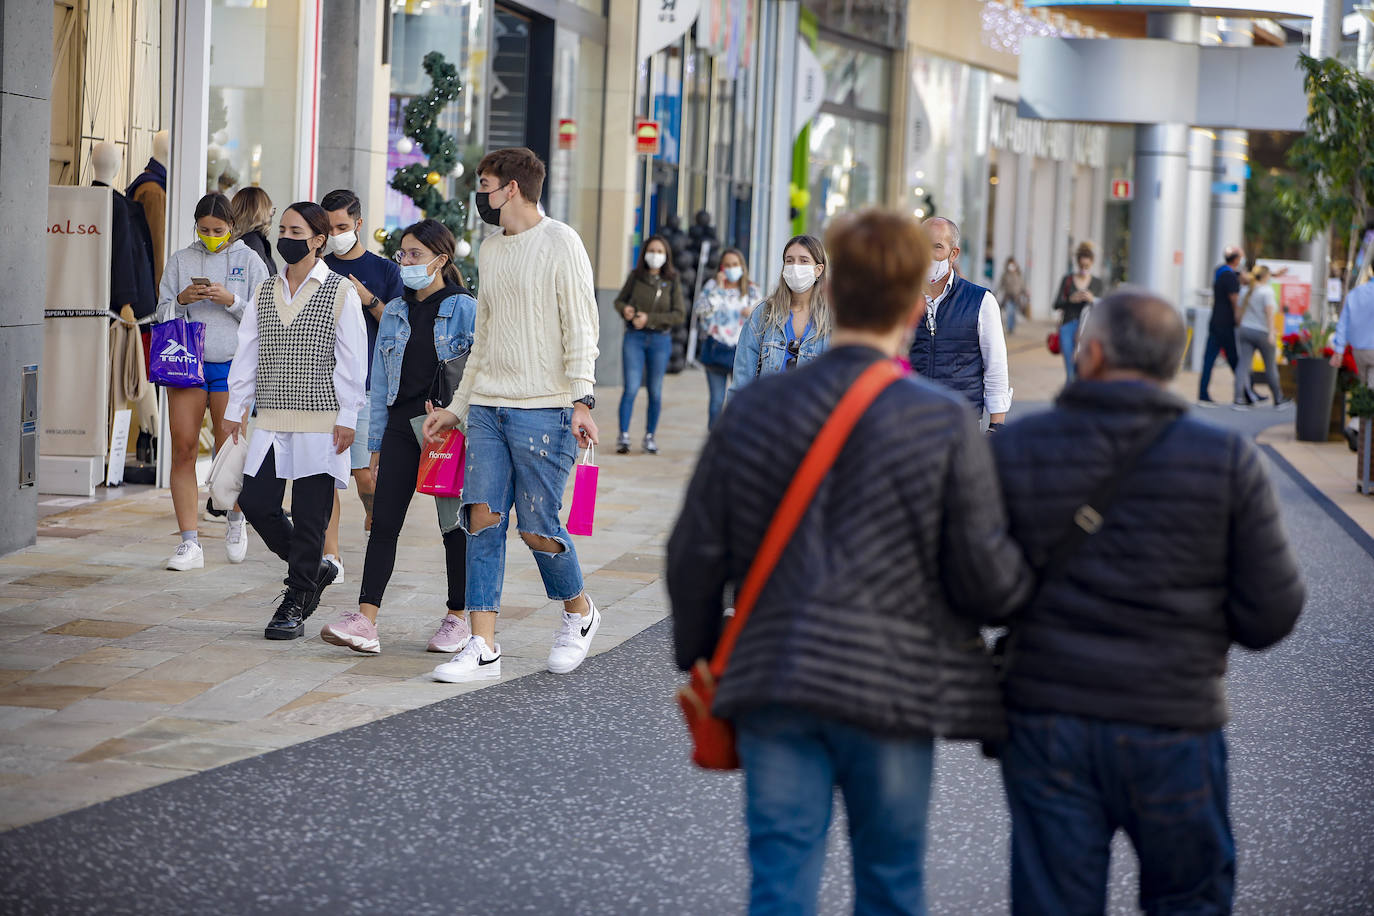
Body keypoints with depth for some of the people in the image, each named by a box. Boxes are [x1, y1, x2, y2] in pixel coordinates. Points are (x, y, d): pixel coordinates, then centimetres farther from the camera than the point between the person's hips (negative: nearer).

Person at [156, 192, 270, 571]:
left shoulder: (249, 261, 5)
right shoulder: (180, 261, 11)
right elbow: (162, 314, 10)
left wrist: (231, 301, -14)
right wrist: (182, 300, -9)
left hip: (232, 367, -2)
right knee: (183, 450, -5)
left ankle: (235, 520, 27)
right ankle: (190, 543, -3)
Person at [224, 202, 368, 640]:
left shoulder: (339, 292, -2)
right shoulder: (265, 292, 13)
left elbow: (351, 361, -4)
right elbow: (247, 353, 15)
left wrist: (347, 417, -9)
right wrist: (235, 407, 10)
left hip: (320, 421, -5)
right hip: (272, 420, 5)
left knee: (309, 516, -3)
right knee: (256, 504, -1)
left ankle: (294, 605, 6)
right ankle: (314, 570, 21)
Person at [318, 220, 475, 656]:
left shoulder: (465, 310, -4)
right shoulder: (394, 313, 12)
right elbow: (381, 383, 14)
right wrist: (374, 445, 11)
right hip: (401, 425, 4)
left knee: (454, 522, 5)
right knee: (384, 521, -5)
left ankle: (457, 618, 17)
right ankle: (365, 620, -12)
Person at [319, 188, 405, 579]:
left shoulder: (384, 270, 6)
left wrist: (369, 300, -11)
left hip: (367, 386, -2)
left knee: (366, 474, -6)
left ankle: (374, 520, 25)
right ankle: (330, 555, 0)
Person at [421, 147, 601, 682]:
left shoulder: (559, 243, -4)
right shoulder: (490, 251, 18)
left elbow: (581, 327, -9)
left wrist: (581, 399, -18)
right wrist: (457, 408, 21)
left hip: (544, 411, -7)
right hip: (487, 409, 7)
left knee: (537, 527, -6)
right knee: (483, 519, -3)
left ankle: (579, 613, 21)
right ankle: (482, 648, -4)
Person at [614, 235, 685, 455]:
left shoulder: (672, 282, 1)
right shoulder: (635, 276, 3)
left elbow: (679, 314, -5)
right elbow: (620, 300, 13)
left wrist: (649, 319, -14)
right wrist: (625, 309, -10)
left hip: (660, 339, 1)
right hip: (634, 338, -1)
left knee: (655, 391, 5)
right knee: (631, 387, -10)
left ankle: (650, 437, 16)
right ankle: (623, 437, -8)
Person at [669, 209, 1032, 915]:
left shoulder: (754, 410, 1)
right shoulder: (945, 423, -8)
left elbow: (696, 556, 4)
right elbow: (986, 577, -8)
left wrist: (697, 658, 19)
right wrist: (1024, 589, 16)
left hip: (773, 692, 2)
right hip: (894, 687, -2)